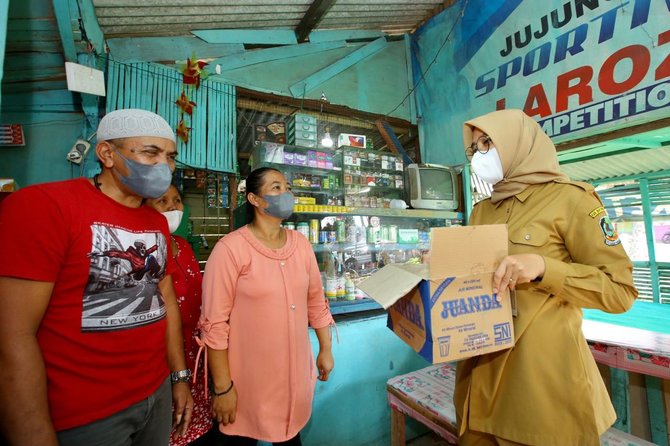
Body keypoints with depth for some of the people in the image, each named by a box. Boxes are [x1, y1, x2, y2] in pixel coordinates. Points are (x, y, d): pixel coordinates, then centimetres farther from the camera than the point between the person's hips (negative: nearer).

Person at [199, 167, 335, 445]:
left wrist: (326, 349, 9)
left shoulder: (301, 244, -1)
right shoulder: (231, 248, -18)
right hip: (248, 376, -4)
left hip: (295, 367, 5)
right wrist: (222, 386, -11)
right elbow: (214, 323, -16)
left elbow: (316, 301, 5)